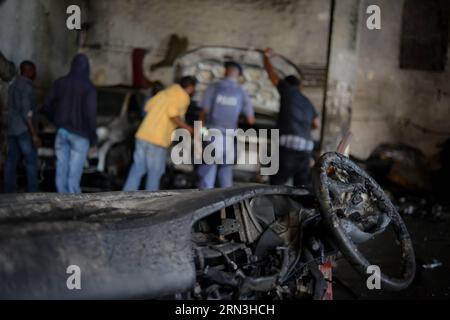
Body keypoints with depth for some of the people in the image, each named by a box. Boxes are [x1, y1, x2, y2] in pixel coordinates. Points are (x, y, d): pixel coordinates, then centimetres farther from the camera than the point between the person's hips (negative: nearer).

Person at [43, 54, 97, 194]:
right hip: (79, 135, -4)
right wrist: (93, 139, -7)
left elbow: (47, 105, 6)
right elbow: (90, 114, -16)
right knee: (74, 172, -3)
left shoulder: (60, 82, 3)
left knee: (62, 168, 8)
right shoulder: (89, 87, -11)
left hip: (62, 132, 4)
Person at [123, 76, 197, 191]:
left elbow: (148, 106, 16)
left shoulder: (164, 92, 19)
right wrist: (185, 126, -5)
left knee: (137, 169, 12)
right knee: (155, 173, 4)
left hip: (143, 134, 7)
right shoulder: (184, 97, -3)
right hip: (158, 140, -7)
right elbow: (172, 114, -18)